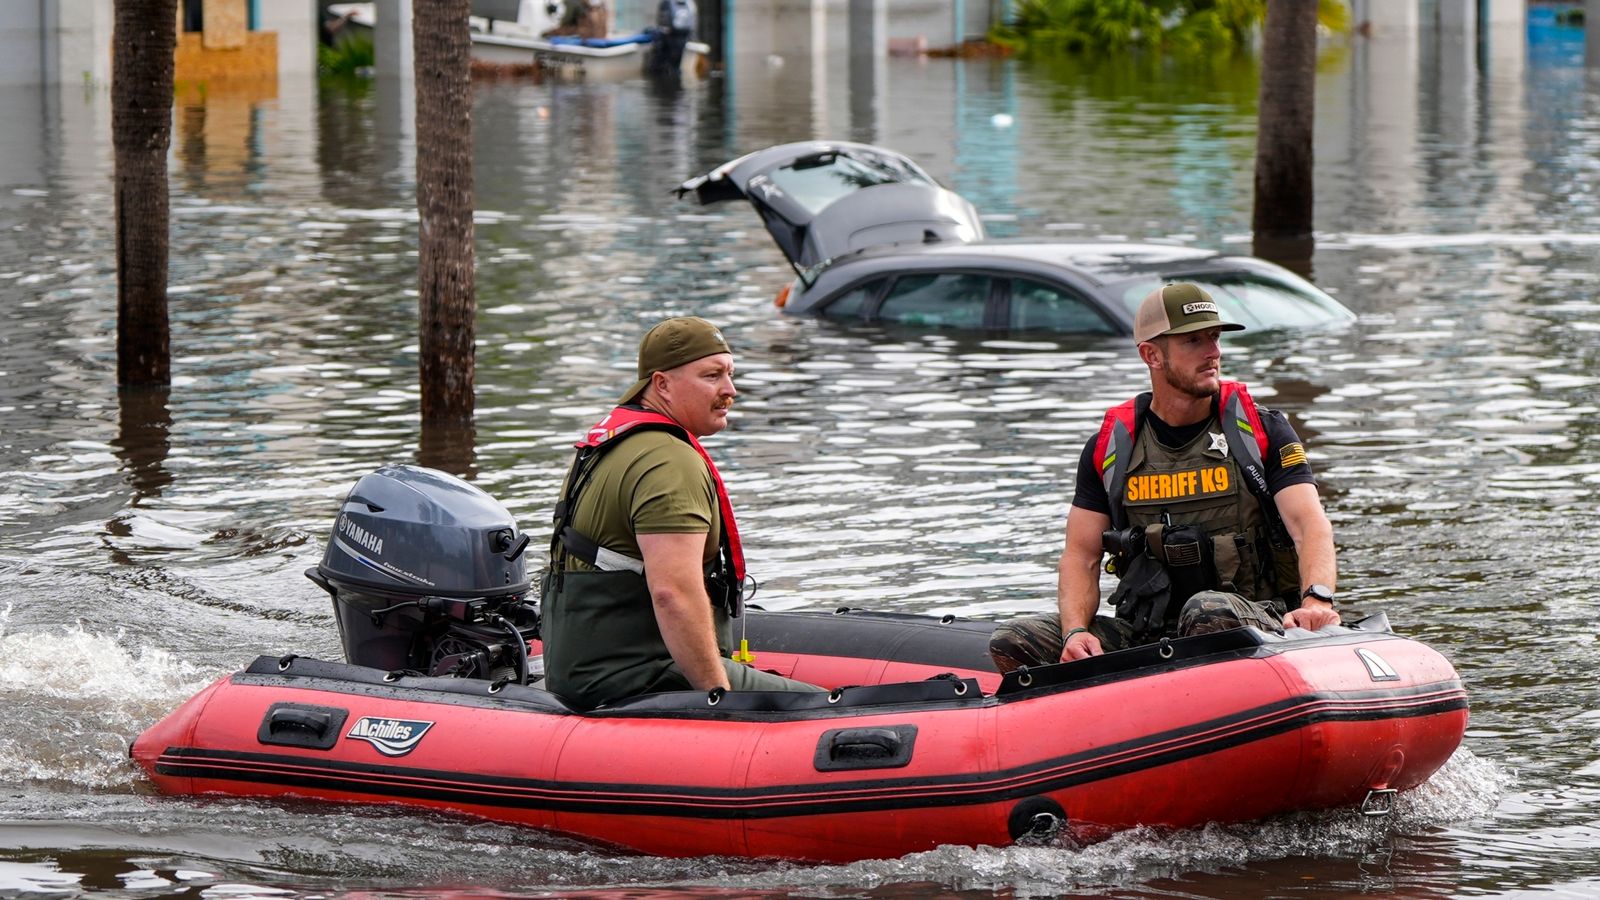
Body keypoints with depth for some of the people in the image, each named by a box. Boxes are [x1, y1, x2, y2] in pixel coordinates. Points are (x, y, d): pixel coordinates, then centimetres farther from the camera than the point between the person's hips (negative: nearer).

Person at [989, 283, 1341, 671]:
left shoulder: (1261, 431, 3)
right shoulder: (1110, 447, 9)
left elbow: (1311, 524, -8)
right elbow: (1081, 556, 7)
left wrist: (1316, 600, -31)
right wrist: (1076, 631, -14)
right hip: (1146, 633, 3)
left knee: (1210, 611, -40)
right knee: (1011, 642, -15)